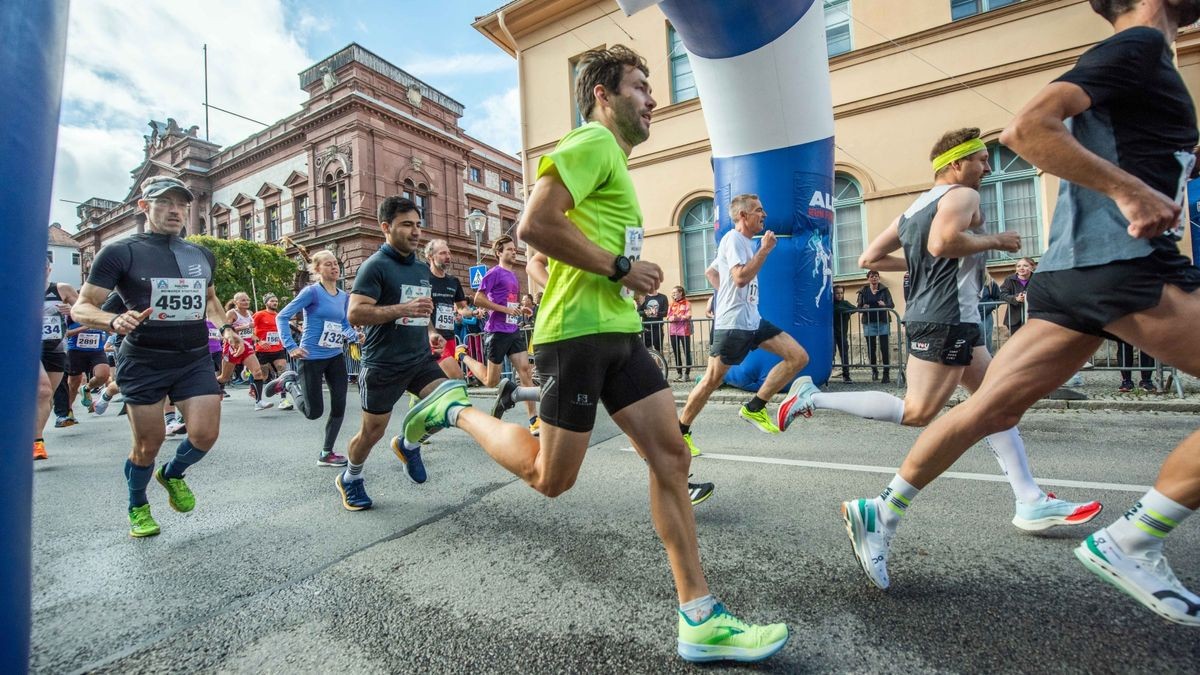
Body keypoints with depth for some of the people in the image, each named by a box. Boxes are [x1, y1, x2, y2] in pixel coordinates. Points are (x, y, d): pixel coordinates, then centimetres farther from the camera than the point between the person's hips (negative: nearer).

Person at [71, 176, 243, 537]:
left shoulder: (203, 255, 9)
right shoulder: (121, 252, -4)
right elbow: (81, 307, -4)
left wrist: (225, 327, 9)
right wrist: (115, 321, -26)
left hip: (196, 359, 3)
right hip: (144, 362, -3)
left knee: (205, 435, -6)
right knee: (148, 444, 5)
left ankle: (173, 474, 29)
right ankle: (138, 508, 33)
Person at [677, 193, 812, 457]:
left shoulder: (744, 242, 19)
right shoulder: (733, 238, -10)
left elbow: (710, 272, 28)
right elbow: (740, 278, -25)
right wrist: (765, 250, -16)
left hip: (753, 321, 9)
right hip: (732, 323, -9)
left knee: (799, 357, 1)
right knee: (712, 380, -3)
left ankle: (754, 408, 7)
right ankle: (680, 432, 13)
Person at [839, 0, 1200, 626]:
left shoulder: (1133, 58, 28)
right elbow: (1027, 129, -17)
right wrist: (1129, 189, -18)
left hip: (1077, 267, 9)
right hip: (1120, 258, -9)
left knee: (991, 408, 6)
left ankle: (884, 509, 12)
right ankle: (1129, 541, -2)